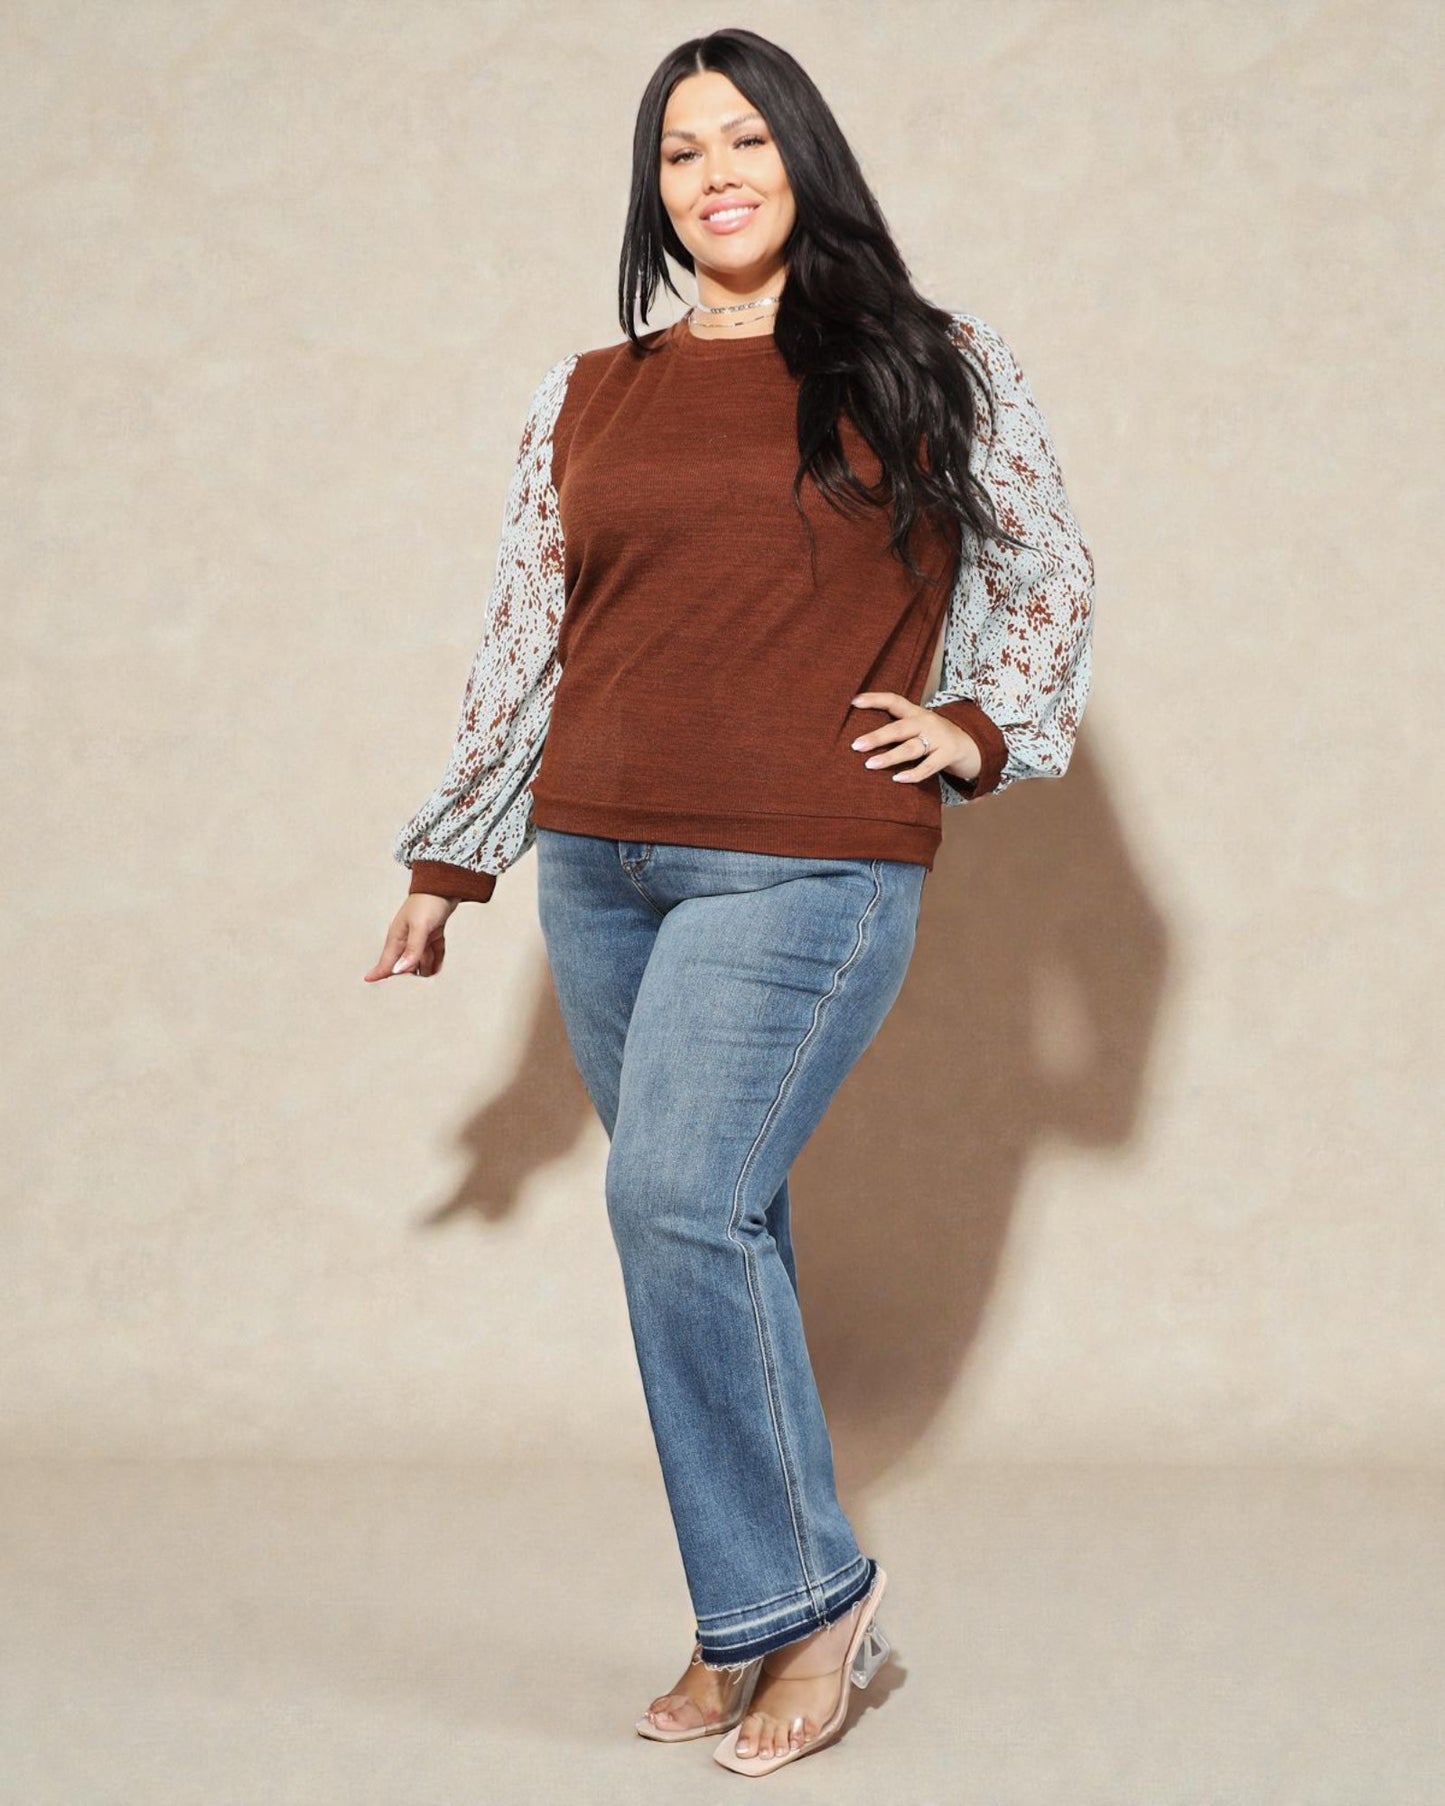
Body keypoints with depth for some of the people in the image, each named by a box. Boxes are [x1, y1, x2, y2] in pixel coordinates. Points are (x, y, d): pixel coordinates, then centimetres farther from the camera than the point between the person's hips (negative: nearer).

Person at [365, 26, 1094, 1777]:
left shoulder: (935, 368, 7)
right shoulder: (585, 399, 13)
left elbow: (1050, 572, 16)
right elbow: (520, 640, 17)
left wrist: (983, 727, 2)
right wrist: (448, 862, 17)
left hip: (811, 868, -4)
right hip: (600, 863, 4)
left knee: (678, 1202, -16)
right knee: (710, 1227, 7)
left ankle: (800, 1598, -1)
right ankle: (759, 1619, 18)